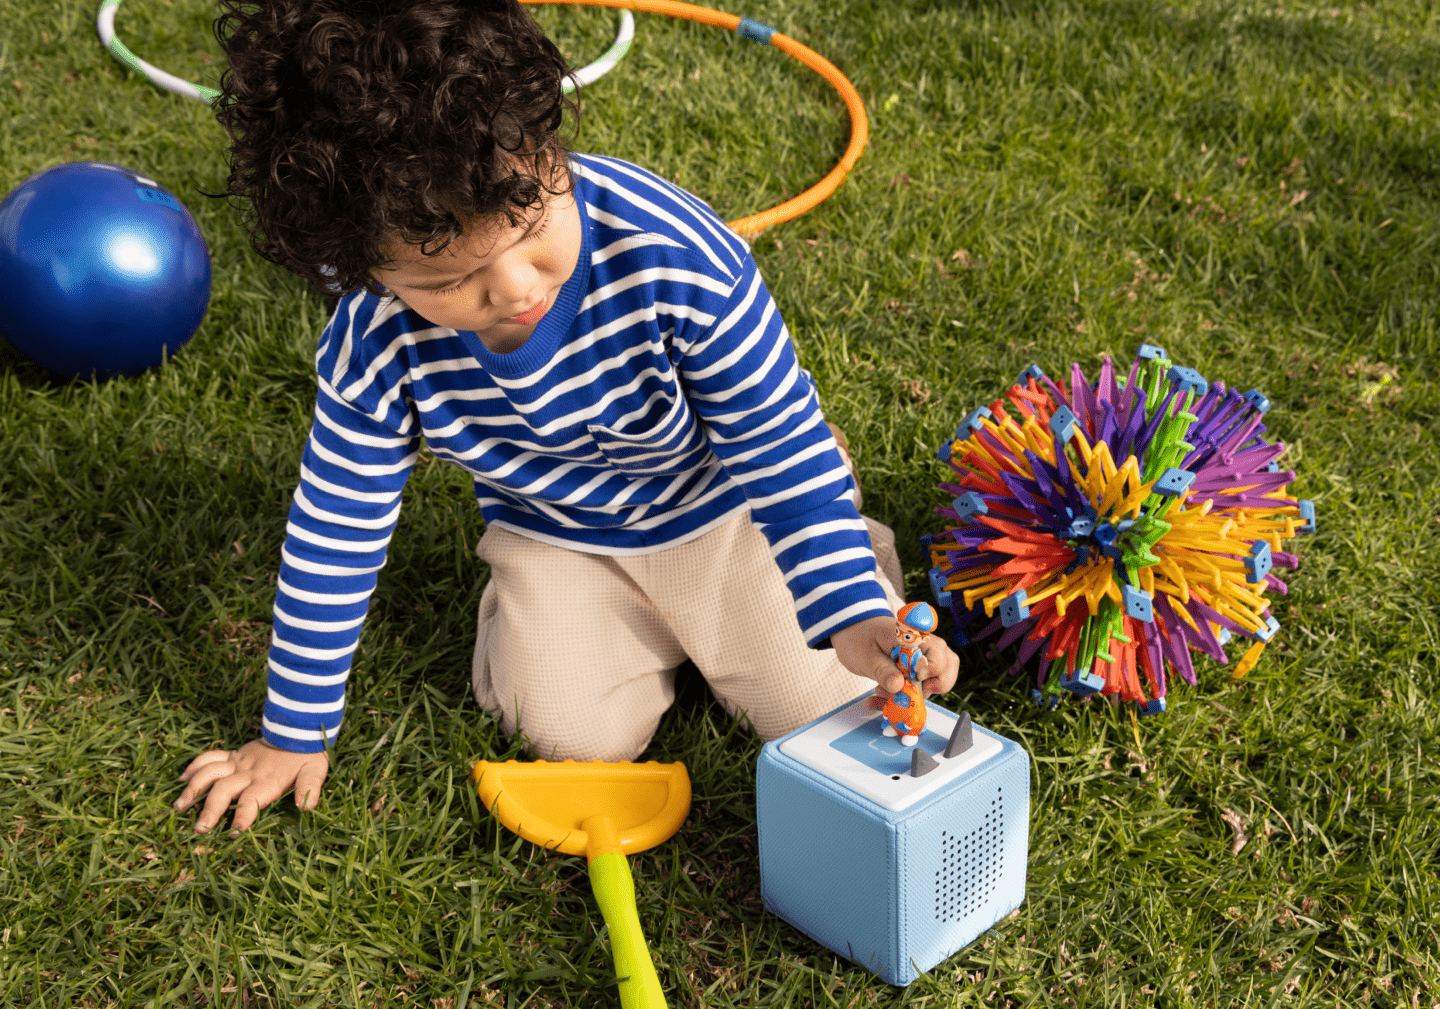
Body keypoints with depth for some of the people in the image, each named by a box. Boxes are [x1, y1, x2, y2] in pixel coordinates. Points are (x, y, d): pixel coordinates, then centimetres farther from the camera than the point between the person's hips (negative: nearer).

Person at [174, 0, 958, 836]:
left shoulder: (674, 254, -37)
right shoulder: (377, 354, -28)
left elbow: (782, 438, -26)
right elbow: (333, 540, -13)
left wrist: (854, 616, -37)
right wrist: (295, 734, -3)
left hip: (724, 504, -1)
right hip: (555, 535, 2)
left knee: (824, 706, -6)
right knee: (577, 735, -12)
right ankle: (661, 623, 19)